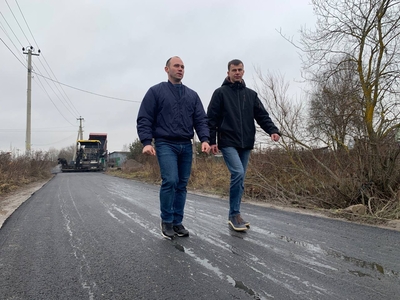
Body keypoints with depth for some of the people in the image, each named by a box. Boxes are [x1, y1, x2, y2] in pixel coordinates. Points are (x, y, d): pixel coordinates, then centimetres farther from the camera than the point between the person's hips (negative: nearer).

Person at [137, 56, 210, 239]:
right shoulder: (155, 91, 4)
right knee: (170, 181, -17)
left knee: (182, 185, 6)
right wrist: (146, 142, -14)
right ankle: (166, 221, 3)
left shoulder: (192, 95, 15)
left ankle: (177, 222, 18)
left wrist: (204, 139, -7)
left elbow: (201, 120, 9)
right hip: (165, 144, -4)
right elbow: (144, 119, -2)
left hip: (186, 146, 5)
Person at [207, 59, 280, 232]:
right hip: (228, 143, -5)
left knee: (240, 179, 8)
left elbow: (262, 115, 8)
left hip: (246, 144, 5)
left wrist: (272, 130, -9)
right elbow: (212, 119, -2)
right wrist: (212, 141, -10)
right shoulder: (220, 93, 2)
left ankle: (233, 215, 20)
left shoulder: (251, 94, 15)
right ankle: (235, 214, -7)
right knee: (238, 174, -20)